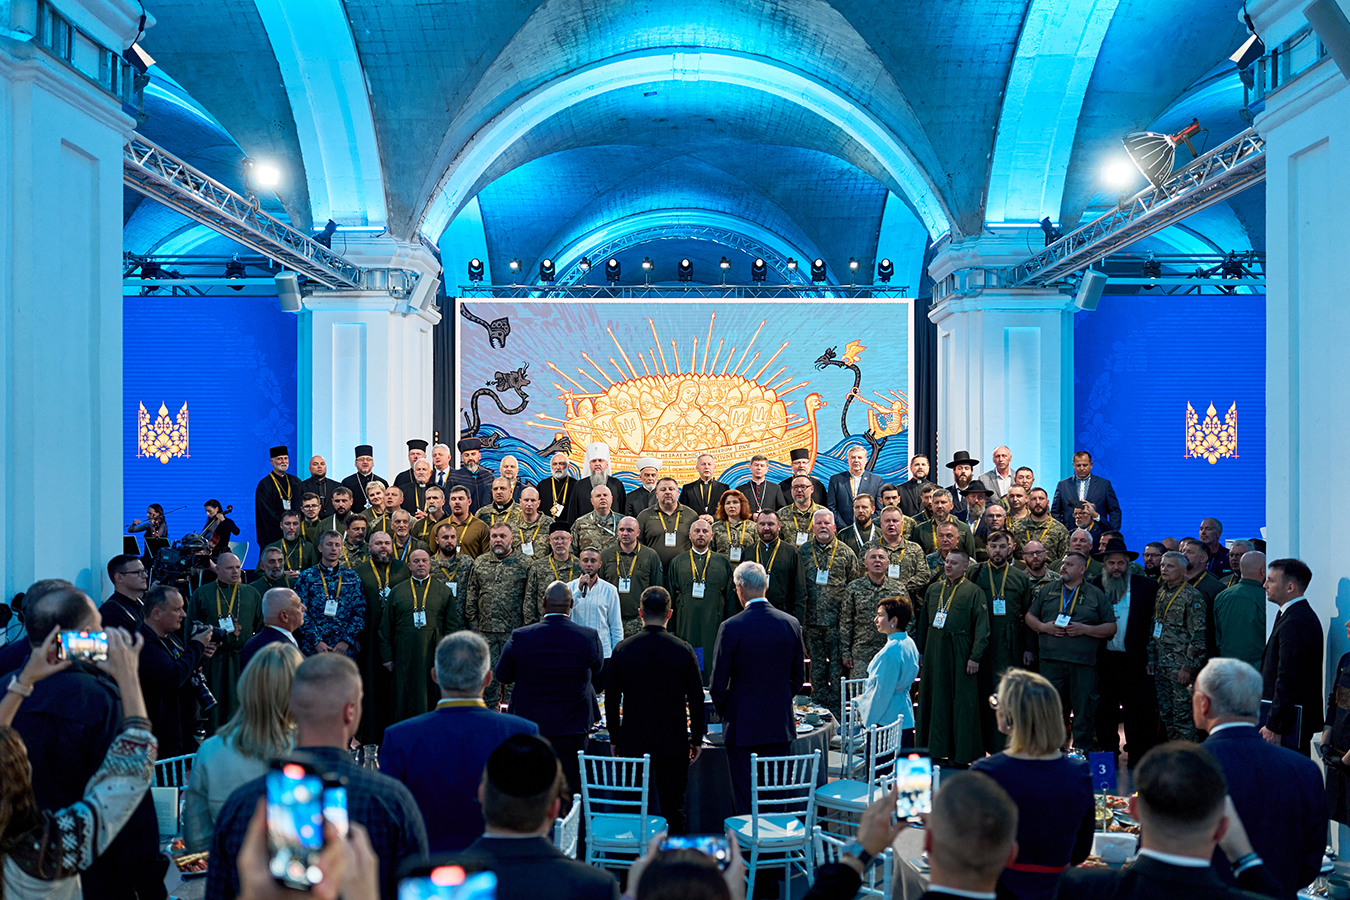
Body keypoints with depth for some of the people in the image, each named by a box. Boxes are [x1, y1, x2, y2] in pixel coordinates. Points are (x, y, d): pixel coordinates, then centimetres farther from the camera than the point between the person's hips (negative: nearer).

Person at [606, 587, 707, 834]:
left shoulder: (622, 649, -4)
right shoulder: (683, 650, -7)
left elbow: (611, 700, 1)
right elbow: (696, 699, -3)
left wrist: (615, 740, 11)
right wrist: (697, 739, 8)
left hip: (632, 742, 1)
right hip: (673, 742, -1)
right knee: (673, 807, 8)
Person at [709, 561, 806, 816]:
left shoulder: (731, 628, -15)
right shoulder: (791, 624, -2)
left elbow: (718, 684, -10)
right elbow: (799, 677, 7)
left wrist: (725, 714, 8)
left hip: (742, 727, -4)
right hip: (779, 726, 4)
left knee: (744, 799, 5)